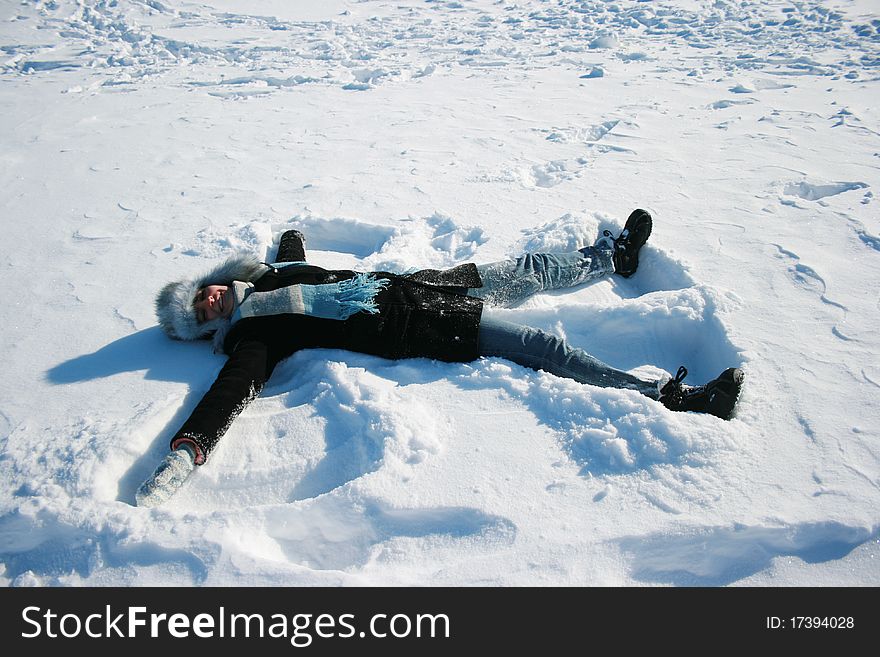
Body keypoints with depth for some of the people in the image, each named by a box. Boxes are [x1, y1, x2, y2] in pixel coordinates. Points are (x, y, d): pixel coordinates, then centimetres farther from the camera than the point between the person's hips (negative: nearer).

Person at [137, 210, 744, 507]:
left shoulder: (266, 279, 15)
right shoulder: (250, 339, -8)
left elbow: (295, 250, 40)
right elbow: (225, 399, -26)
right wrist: (176, 463, -36)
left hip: (408, 284, 8)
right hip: (415, 329, -8)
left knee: (525, 271, 13)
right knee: (540, 347, -14)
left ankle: (616, 254, 37)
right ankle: (667, 397, -7)